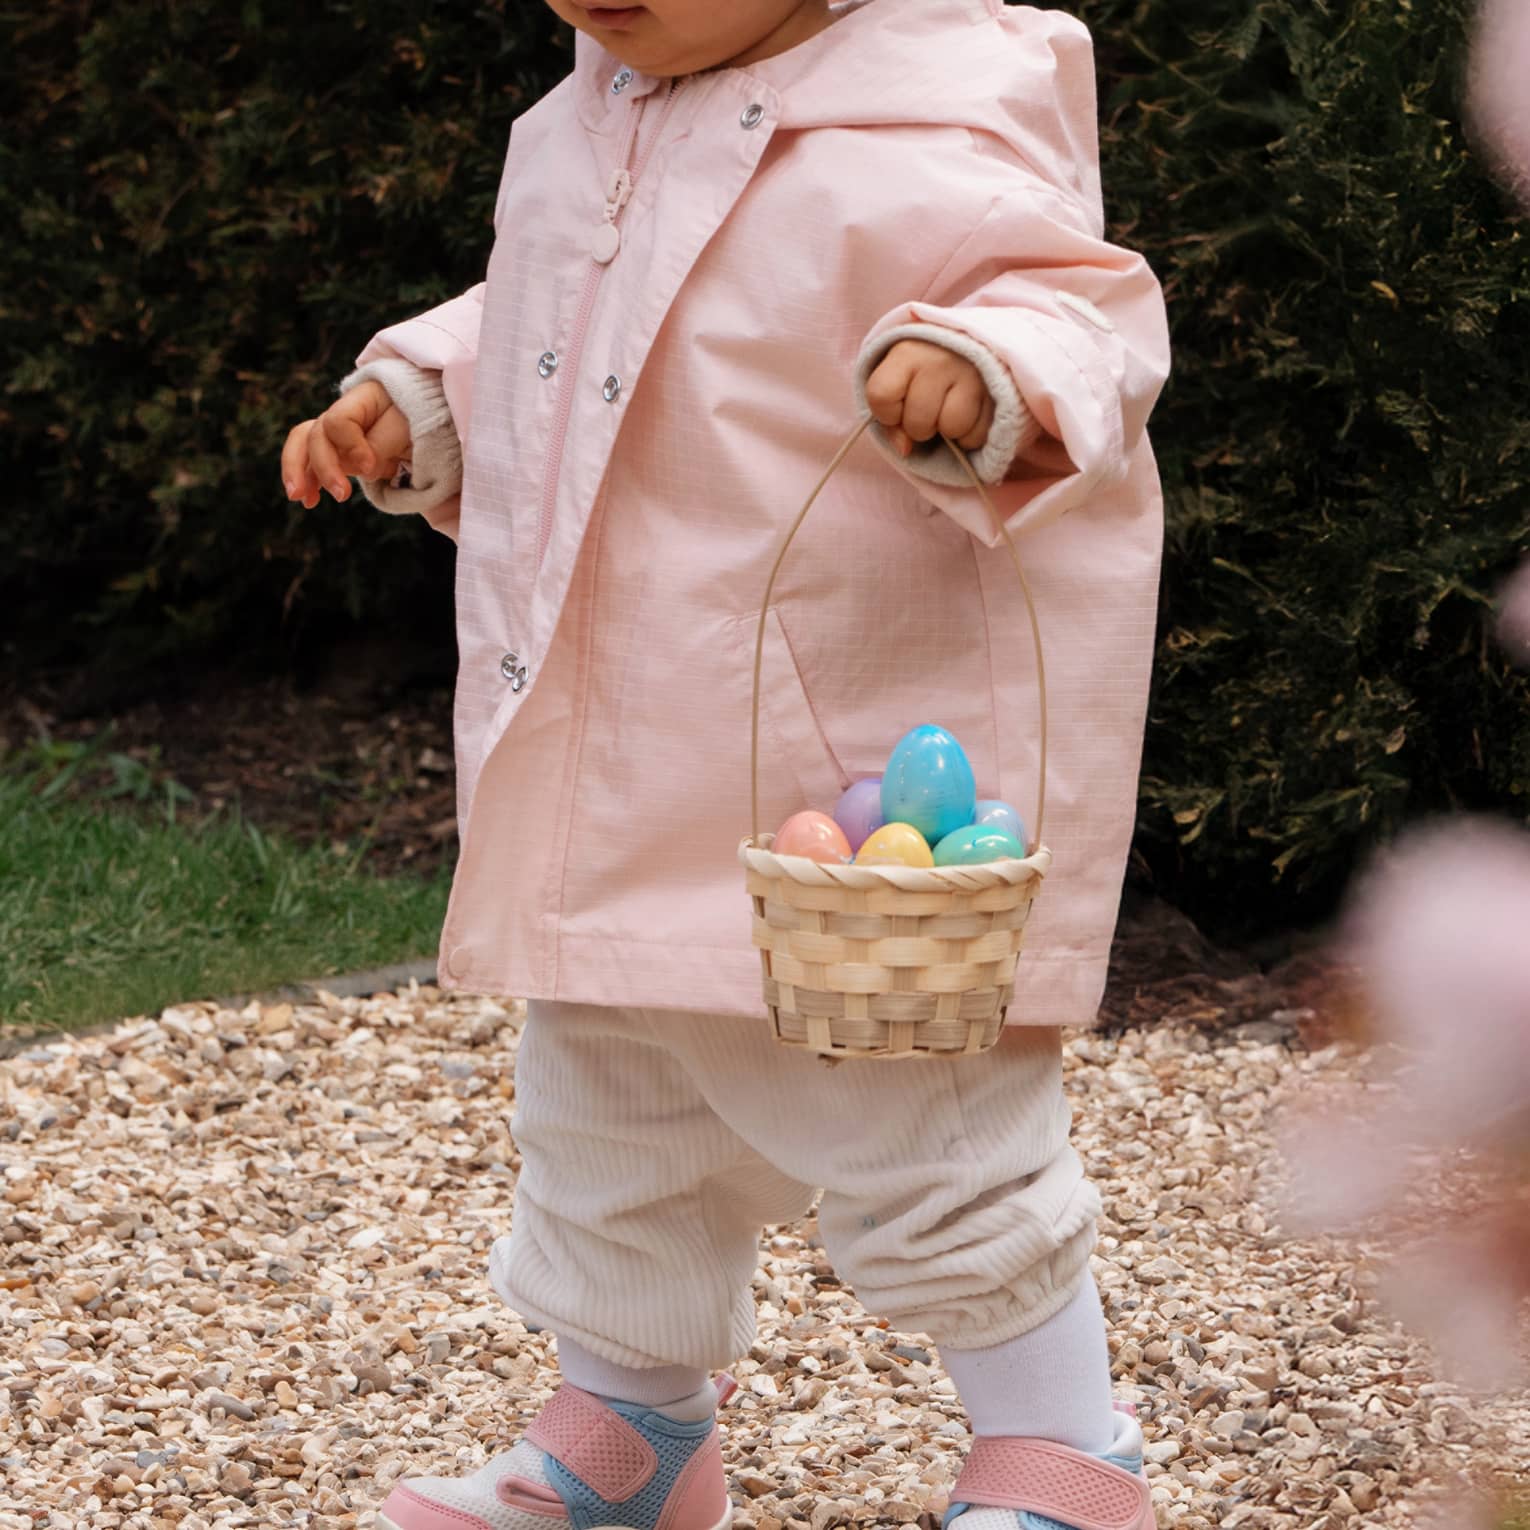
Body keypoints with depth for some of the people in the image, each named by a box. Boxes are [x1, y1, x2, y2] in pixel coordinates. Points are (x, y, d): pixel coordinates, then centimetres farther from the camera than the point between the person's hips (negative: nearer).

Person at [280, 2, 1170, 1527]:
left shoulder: (919, 144, -19)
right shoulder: (583, 128, 7)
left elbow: (1084, 306, -22)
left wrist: (986, 374, -41)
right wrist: (411, 401, 10)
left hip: (851, 772, -8)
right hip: (612, 790, 8)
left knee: (912, 1114, 1)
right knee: (601, 1116, 21)